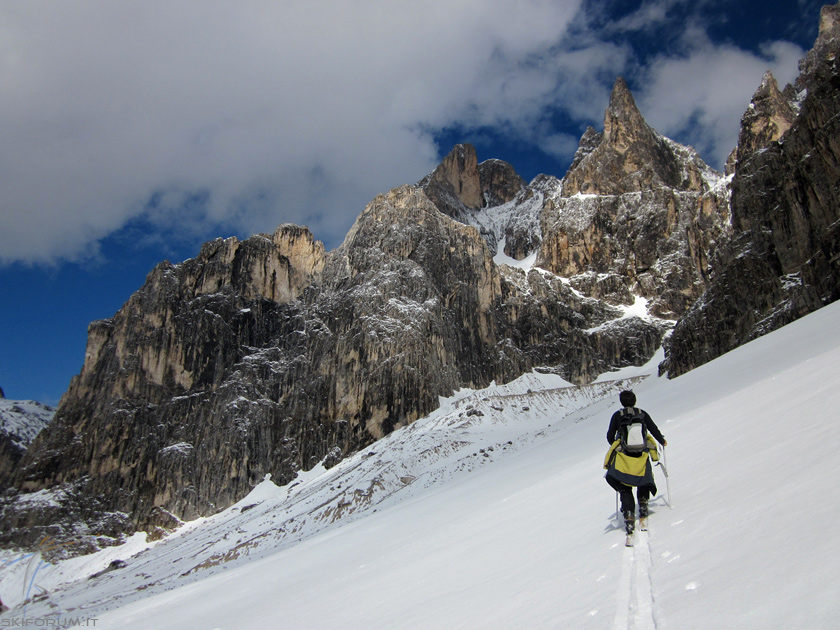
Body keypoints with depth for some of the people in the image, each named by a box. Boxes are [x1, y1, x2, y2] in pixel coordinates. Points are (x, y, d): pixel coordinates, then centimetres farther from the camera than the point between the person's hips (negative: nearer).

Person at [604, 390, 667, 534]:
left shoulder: (617, 415, 5)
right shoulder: (642, 414, 6)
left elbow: (610, 437, 8)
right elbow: (654, 430, 10)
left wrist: (615, 445, 31)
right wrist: (662, 441, 31)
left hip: (623, 456, -1)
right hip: (642, 455, 1)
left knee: (625, 489, 2)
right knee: (643, 481, 28)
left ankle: (629, 517, -13)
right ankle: (643, 507, 16)